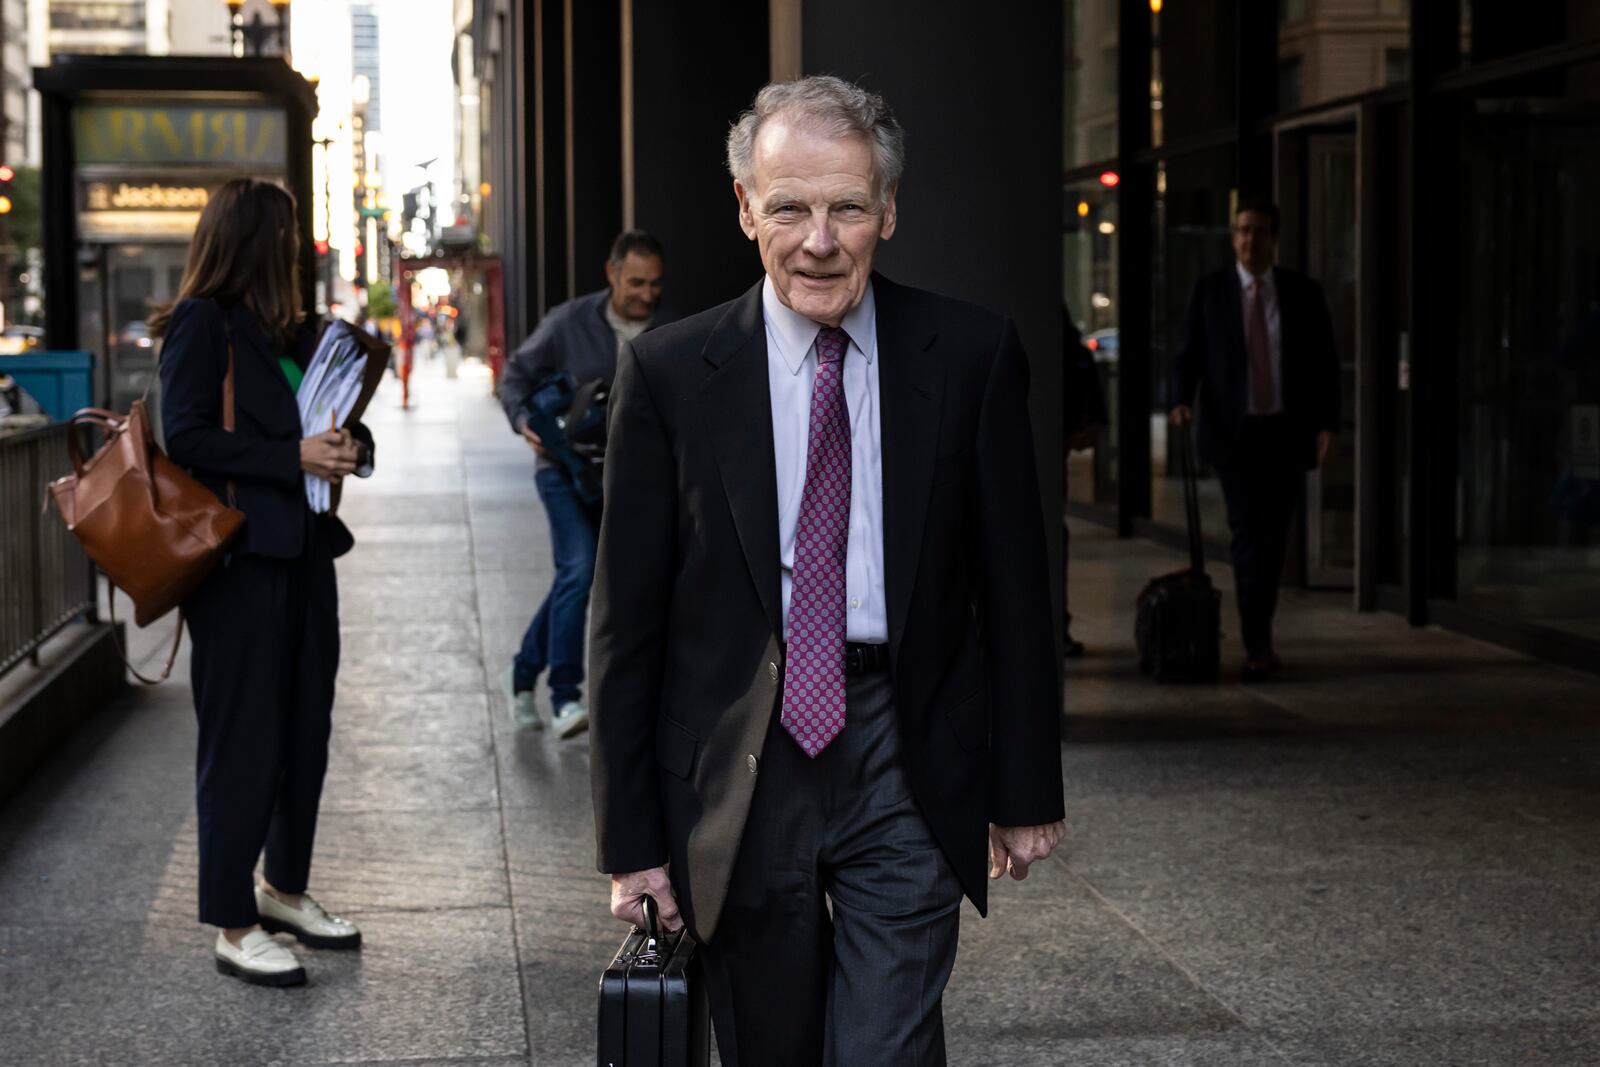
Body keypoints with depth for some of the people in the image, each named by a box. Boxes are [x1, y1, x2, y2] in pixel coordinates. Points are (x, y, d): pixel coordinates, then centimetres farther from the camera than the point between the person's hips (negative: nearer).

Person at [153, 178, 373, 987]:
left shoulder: (290, 330, 16)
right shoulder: (202, 324, -7)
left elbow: (339, 423, 19)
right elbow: (185, 438, -16)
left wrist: (348, 446, -4)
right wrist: (293, 457, -18)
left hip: (302, 549, 8)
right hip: (237, 560, -8)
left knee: (305, 730, 14)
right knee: (243, 740, -3)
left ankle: (284, 891, 29)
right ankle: (234, 927, 5)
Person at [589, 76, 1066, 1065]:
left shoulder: (971, 354, -1)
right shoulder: (669, 373, -2)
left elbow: (1015, 584, 4)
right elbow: (628, 620, 1)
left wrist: (1027, 790, 6)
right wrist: (632, 837, 0)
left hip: (906, 770, -1)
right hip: (739, 774, 1)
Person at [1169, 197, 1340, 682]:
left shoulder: (1304, 293, 5)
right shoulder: (1209, 291, 2)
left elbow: (1325, 364, 6)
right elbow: (1188, 356, 2)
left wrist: (1327, 423, -5)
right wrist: (1182, 401, -16)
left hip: (1286, 433, 2)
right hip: (1232, 431, -2)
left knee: (1273, 537, 7)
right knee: (1247, 533, -9)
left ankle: (1258, 634, 21)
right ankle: (1258, 646, -8)